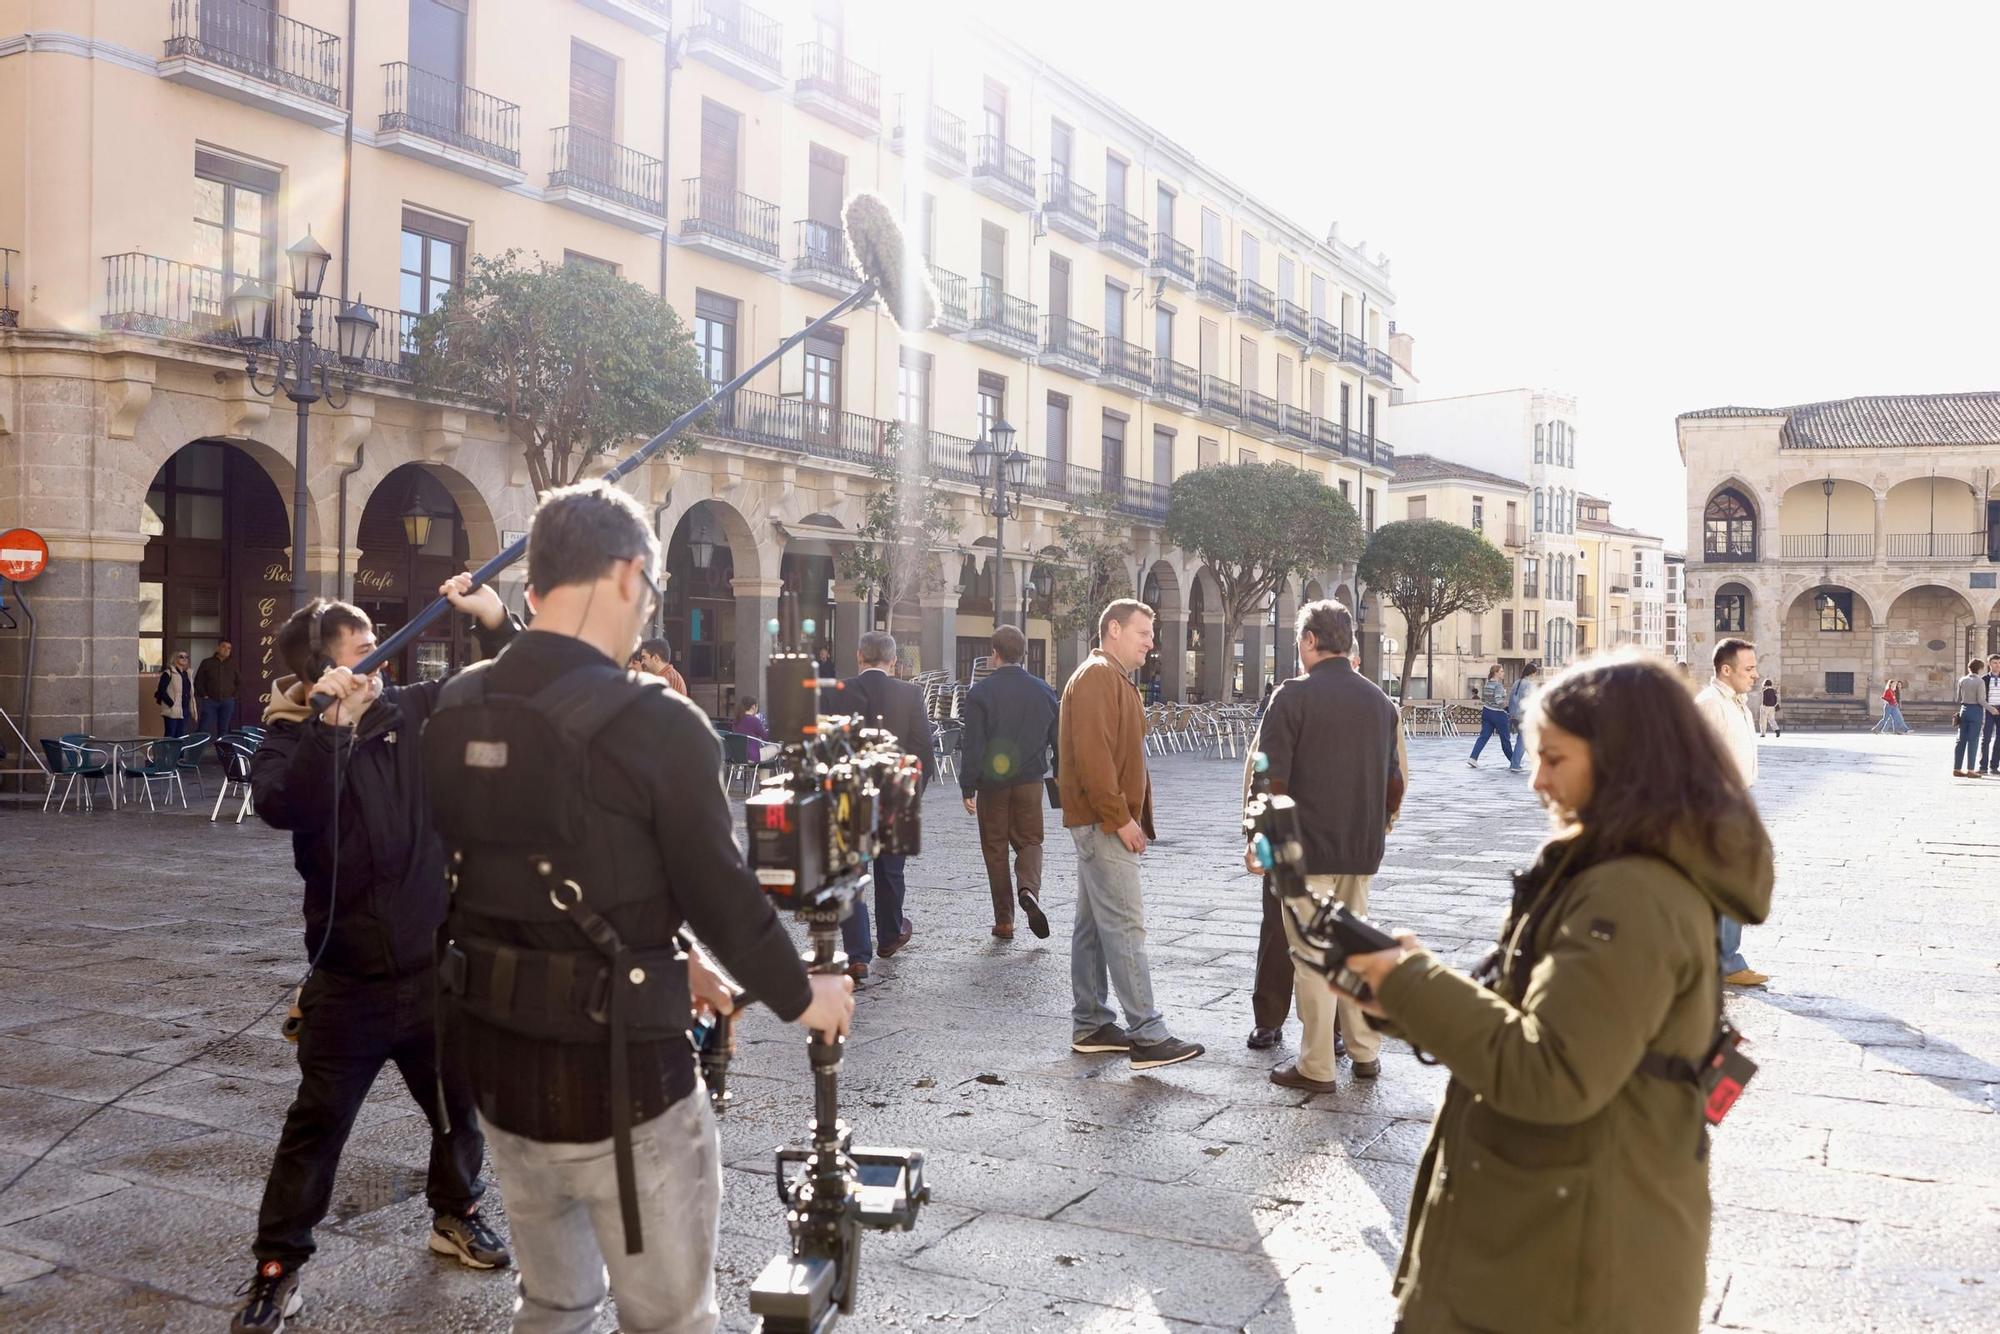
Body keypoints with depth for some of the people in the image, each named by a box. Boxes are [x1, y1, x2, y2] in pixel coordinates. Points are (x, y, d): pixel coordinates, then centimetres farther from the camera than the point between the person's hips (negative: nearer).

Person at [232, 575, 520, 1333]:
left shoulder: (412, 712, -1)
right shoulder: (290, 739, -10)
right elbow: (283, 807, -31)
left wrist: (494, 622, -11)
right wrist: (332, 723, -38)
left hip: (435, 965, 4)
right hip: (350, 979, -4)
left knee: (457, 1106, 18)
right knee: (316, 1123, 5)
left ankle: (456, 1216, 41)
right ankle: (277, 1269, 18)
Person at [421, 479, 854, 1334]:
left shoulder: (455, 714, 0)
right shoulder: (656, 724, -20)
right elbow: (721, 894, -14)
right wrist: (800, 997, 4)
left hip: (497, 1068, 7)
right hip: (616, 1077, -6)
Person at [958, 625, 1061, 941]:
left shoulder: (980, 693, -9)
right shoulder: (1043, 690, 3)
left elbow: (972, 745, -10)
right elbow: (1058, 738, 8)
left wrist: (967, 788, -5)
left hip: (993, 784, -2)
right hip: (1030, 781, 2)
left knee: (995, 849, 8)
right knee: (1029, 841, 13)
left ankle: (1004, 921, 11)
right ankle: (1029, 890, -16)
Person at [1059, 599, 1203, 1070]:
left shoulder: (1112, 678, 20)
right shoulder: (1097, 676, -13)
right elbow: (1093, 755, -22)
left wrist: (1126, 817, 16)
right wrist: (1120, 818, -20)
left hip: (1101, 823, 11)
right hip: (1103, 823, -11)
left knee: (1094, 925, 12)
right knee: (1125, 927, -10)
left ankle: (1090, 1025, 18)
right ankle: (1147, 1036, -9)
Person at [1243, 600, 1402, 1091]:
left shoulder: (1295, 695, -11)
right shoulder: (1378, 699, 8)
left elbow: (1271, 778, -14)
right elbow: (1394, 780, 14)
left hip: (1307, 848, -6)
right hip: (1361, 849, 6)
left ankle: (1317, 1067, 8)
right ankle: (1365, 1053, 26)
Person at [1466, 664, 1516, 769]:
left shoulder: (1486, 684, 7)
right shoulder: (1498, 685, -17)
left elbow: (1482, 699, 14)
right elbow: (1499, 701, -25)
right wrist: (1507, 704, -9)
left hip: (1487, 712, 7)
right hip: (1498, 713, -7)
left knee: (1483, 736, 3)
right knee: (1505, 738, 6)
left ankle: (1473, 758, -10)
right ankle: (1513, 762, 18)